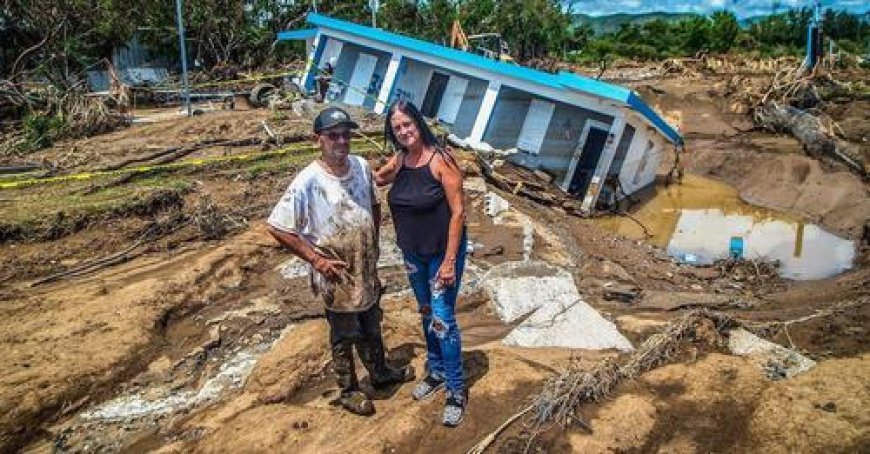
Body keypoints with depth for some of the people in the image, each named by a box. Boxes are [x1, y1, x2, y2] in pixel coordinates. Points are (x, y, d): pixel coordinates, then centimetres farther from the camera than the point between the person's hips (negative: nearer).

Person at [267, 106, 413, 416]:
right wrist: (315, 259, -18)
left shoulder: (362, 167, -6)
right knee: (344, 336, 14)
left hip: (367, 270, 6)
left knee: (371, 328, 25)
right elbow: (277, 227, -20)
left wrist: (374, 242, 7)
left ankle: (380, 373, 47)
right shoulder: (307, 182, -23)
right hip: (337, 277, -5)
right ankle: (349, 391, 35)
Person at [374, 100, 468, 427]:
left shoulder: (441, 160, -19)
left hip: (442, 252, -6)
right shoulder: (399, 160, -1)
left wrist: (449, 261, -20)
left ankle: (456, 389, 12)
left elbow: (458, 212, -19)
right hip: (413, 253, 6)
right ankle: (437, 372, 37)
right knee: (426, 314, 18)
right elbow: (373, 179, 18)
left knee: (442, 318, -4)